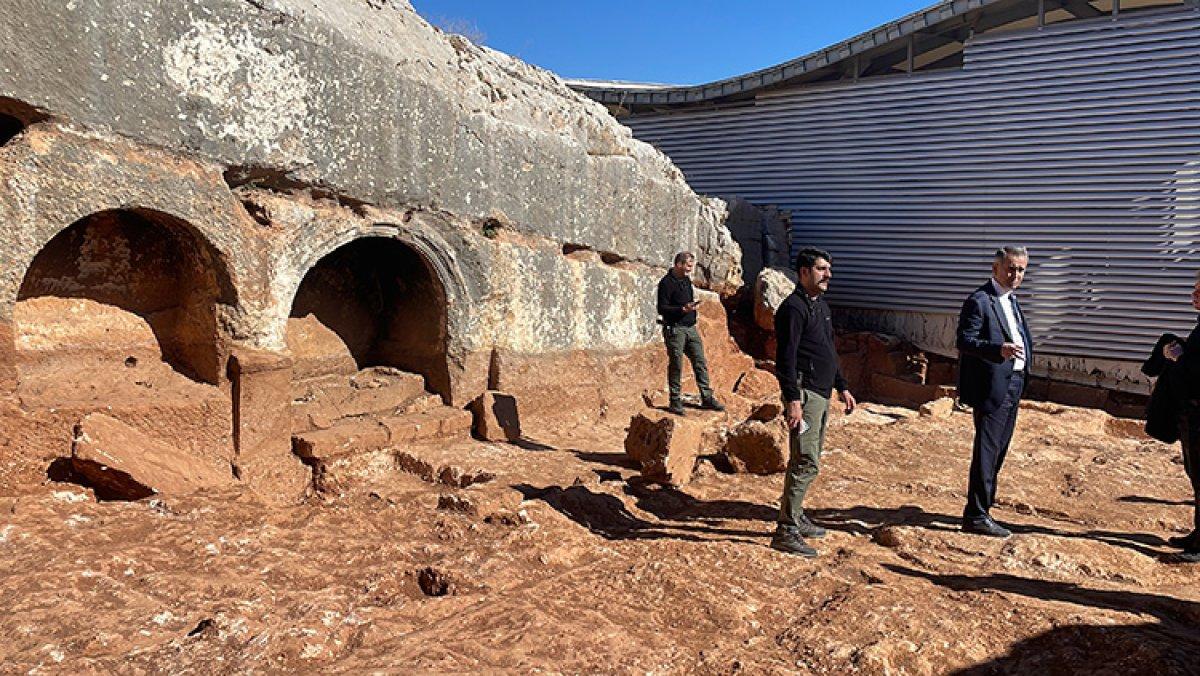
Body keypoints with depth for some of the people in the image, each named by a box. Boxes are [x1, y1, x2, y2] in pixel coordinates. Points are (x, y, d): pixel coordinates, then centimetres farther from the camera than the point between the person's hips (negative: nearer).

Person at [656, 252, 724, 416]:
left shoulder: (686, 280, 16)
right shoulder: (666, 282, -11)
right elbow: (662, 309, -15)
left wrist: (693, 305, 11)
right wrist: (683, 309, -22)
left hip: (691, 328, 8)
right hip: (674, 329, -8)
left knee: (700, 363, 7)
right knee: (676, 365, -2)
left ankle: (707, 398, 14)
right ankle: (675, 402, 7)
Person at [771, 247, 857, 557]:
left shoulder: (821, 305, 18)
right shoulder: (794, 307, -13)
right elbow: (785, 358, -19)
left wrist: (842, 387, 23)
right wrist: (793, 400, -24)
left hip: (822, 394, 10)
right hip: (804, 394, -10)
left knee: (808, 460, 15)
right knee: (806, 463, -11)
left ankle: (797, 516, 26)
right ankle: (786, 530, -6)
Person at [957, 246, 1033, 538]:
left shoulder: (1012, 300, 18)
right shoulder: (978, 301, -11)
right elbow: (964, 341, -20)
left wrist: (1024, 353, 13)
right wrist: (999, 349, -33)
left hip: (1013, 386, 10)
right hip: (991, 387, -9)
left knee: (997, 451, 14)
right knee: (986, 451, -7)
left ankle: (981, 507, 25)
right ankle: (977, 516, -1)